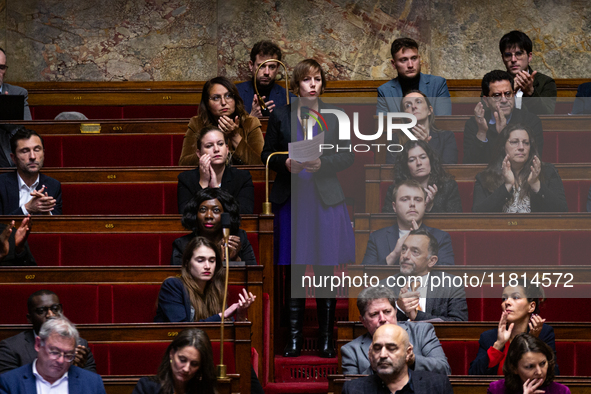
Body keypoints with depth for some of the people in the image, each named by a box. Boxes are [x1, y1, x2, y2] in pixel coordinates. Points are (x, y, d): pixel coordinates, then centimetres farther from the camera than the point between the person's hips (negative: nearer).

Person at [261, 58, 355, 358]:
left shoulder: (335, 117, 8)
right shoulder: (281, 116, 7)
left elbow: (348, 156, 6)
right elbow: (268, 154, 10)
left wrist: (322, 164, -11)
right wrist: (287, 163, -10)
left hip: (326, 200, 0)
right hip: (291, 199, 0)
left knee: (326, 270, 1)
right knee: (294, 270, 0)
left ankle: (326, 339, 7)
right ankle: (294, 337, 4)